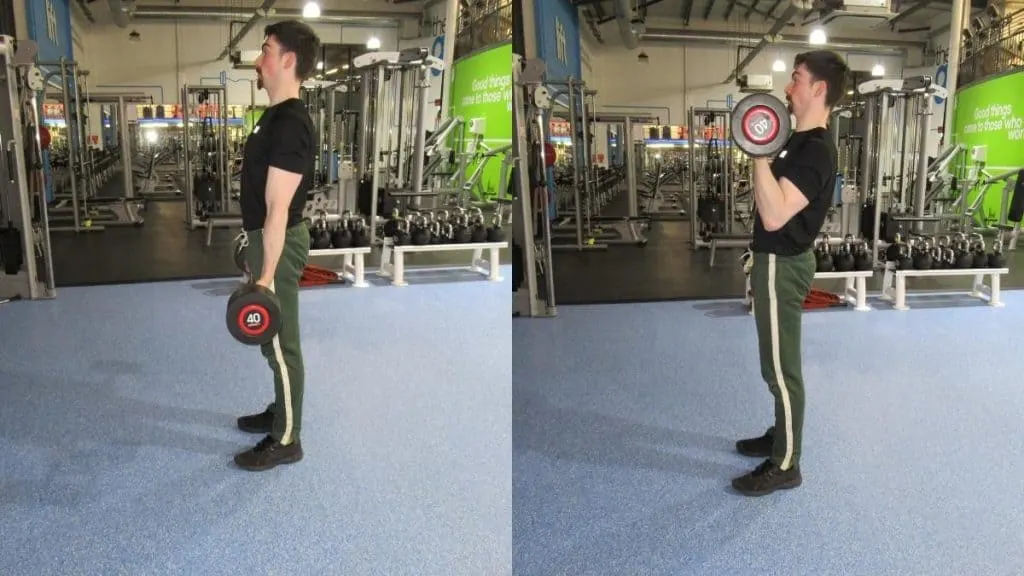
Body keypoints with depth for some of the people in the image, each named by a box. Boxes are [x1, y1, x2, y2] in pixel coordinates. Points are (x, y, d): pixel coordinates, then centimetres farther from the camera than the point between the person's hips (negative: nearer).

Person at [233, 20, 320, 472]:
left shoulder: (290, 124, -22)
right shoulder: (277, 115, 11)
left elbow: (278, 209, -24)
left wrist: (267, 274, -23)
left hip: (278, 246, -10)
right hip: (266, 239, 10)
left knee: (281, 344, 1)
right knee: (274, 342, 21)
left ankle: (285, 441, 14)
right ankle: (281, 412, 37)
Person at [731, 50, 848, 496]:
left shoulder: (815, 150, -22)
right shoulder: (801, 141, 12)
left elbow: (774, 215, -33)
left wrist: (760, 152, -32)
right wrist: (765, 150, 19)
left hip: (782, 266, -11)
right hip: (776, 260, 11)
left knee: (781, 368, -1)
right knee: (778, 364, 21)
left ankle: (784, 465, 11)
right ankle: (781, 437, 36)